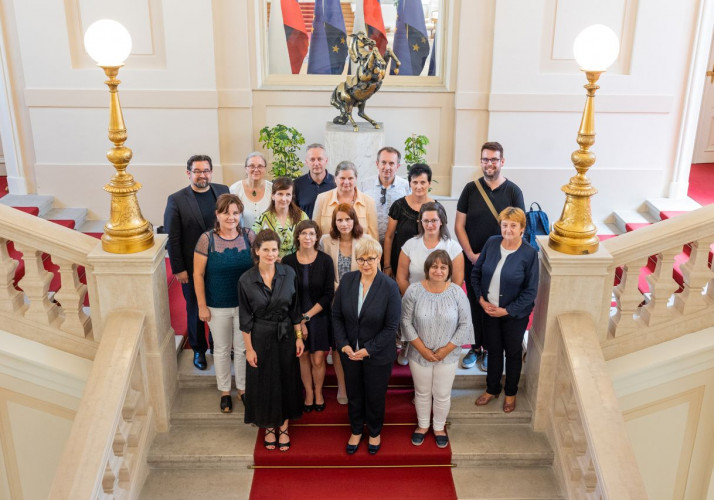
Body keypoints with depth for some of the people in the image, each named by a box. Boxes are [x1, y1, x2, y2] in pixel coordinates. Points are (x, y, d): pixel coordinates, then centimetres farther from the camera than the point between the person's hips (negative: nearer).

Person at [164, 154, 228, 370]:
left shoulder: (223, 191, -1)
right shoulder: (176, 200, -11)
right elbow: (173, 238, -10)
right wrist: (178, 269, -10)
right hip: (193, 268, -3)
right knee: (195, 309, 14)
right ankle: (198, 349, 33)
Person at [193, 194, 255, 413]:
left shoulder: (249, 236, -7)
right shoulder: (207, 239, -11)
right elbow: (198, 274, -7)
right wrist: (202, 306, -7)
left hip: (246, 304, 1)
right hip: (217, 306, -1)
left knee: (243, 349, 14)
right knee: (222, 349, 16)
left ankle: (243, 388, 35)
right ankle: (224, 391, 34)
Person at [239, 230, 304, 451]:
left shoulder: (289, 273, -8)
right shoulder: (246, 280, -13)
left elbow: (295, 309, 1)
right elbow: (245, 318, -7)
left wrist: (299, 337, 1)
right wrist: (249, 348, -7)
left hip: (285, 335, 2)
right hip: (260, 337, -2)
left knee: (286, 380, 13)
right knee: (264, 383, 11)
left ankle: (283, 427, 32)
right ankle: (269, 427, 33)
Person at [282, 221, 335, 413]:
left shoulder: (325, 260, -8)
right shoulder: (288, 261, -6)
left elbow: (328, 294, -8)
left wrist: (307, 316, -13)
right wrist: (299, 321, -10)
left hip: (319, 317, -1)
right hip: (296, 318, 1)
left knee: (318, 360, 3)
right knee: (303, 357, 10)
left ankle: (318, 392, 28)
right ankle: (308, 393, 30)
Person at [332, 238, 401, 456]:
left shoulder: (389, 286, -19)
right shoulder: (347, 280, -8)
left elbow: (391, 326, -16)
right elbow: (336, 315, -1)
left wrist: (368, 350, -18)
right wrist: (343, 344, -11)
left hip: (378, 354, -3)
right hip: (350, 352, 3)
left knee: (375, 396, 16)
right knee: (354, 394, 20)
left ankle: (375, 433, 42)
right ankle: (356, 430, 45)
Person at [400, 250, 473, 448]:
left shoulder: (457, 293, -13)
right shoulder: (414, 290, -14)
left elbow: (465, 325, -8)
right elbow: (406, 322, -10)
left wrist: (445, 350, -12)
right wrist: (423, 349, -13)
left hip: (448, 356, 0)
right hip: (419, 355, 0)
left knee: (442, 395, 16)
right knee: (422, 392, 19)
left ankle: (439, 427, 40)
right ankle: (422, 425, 42)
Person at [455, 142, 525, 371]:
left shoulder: (513, 191, -6)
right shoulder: (471, 188, -2)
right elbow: (459, 226, 0)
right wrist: (471, 255, -10)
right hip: (472, 260, 1)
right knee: (475, 304, 12)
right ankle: (476, 347, 28)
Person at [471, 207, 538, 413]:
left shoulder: (529, 253, -18)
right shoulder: (491, 243, -8)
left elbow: (531, 290, -14)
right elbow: (476, 272, 2)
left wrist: (507, 310, -16)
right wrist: (481, 299, -8)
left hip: (515, 314, -3)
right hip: (489, 309, 3)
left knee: (513, 352, 16)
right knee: (494, 350, 19)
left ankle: (511, 393, 37)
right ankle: (492, 389, 40)